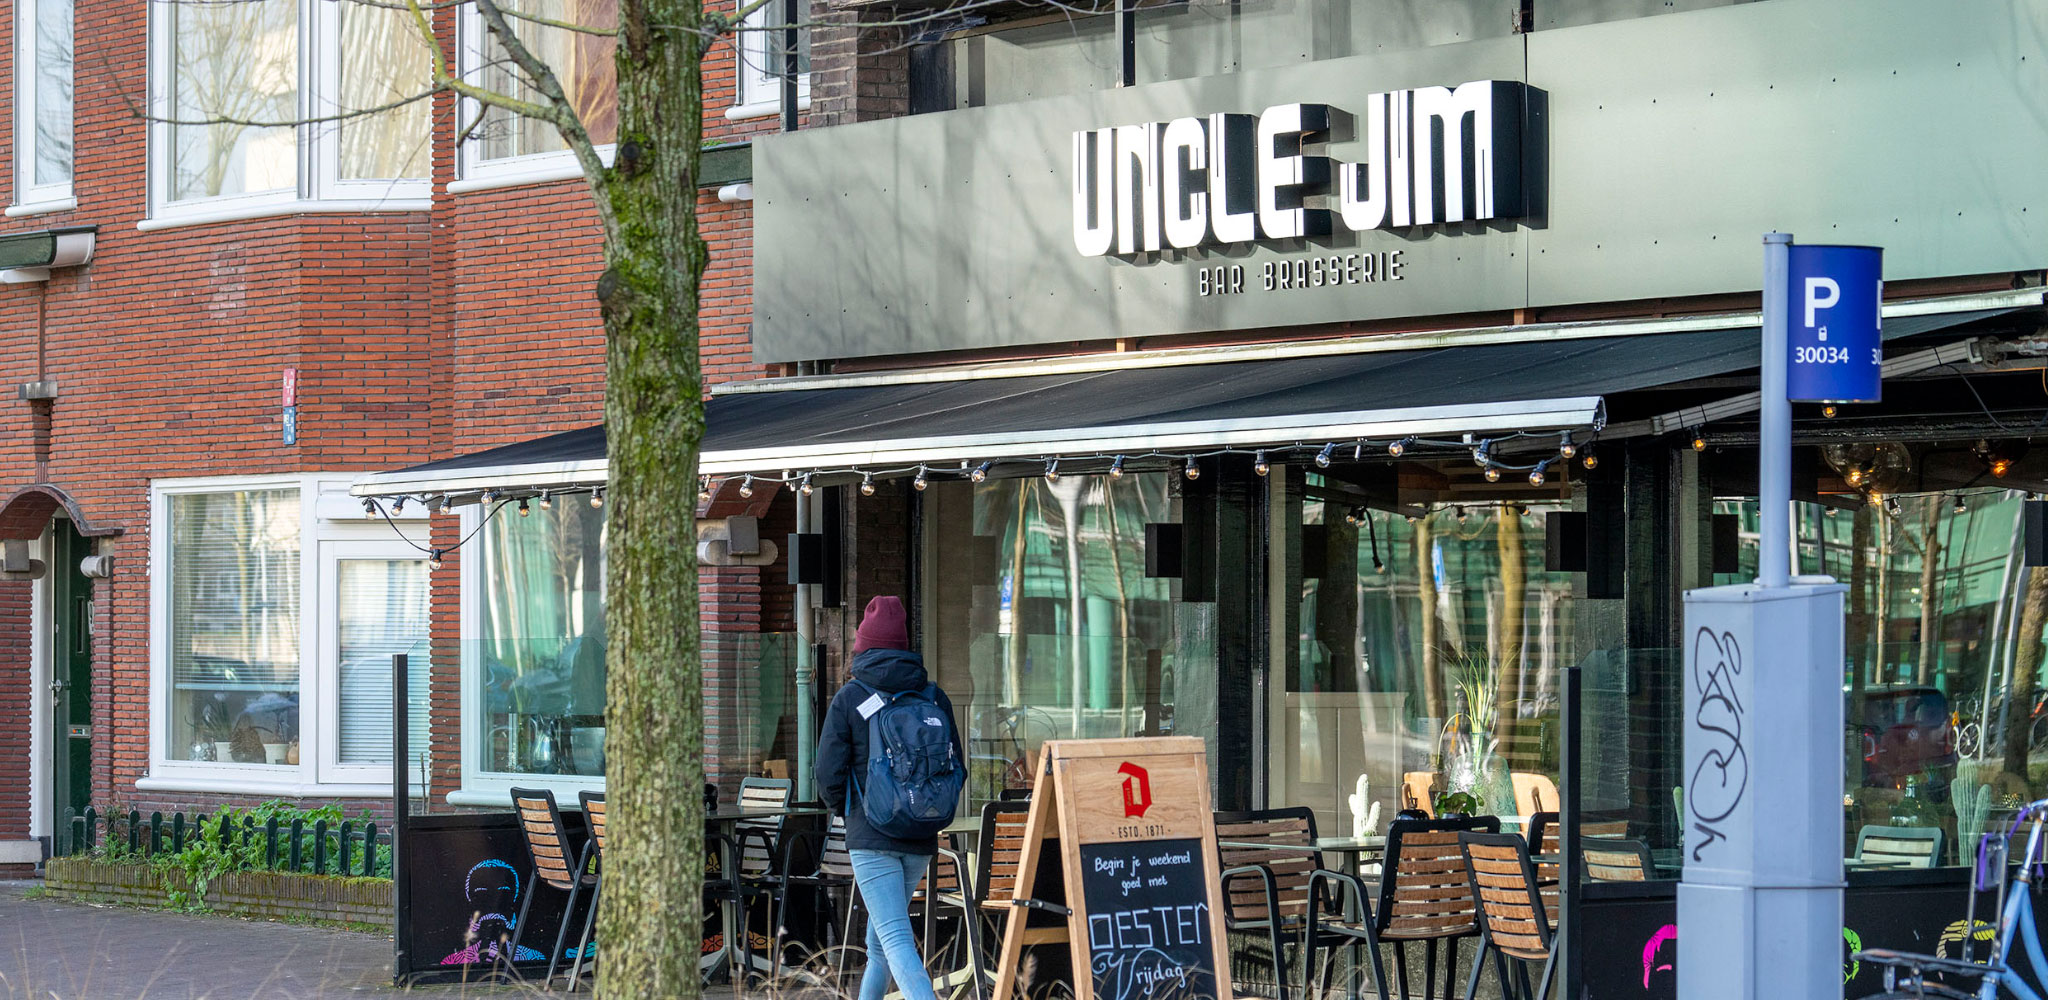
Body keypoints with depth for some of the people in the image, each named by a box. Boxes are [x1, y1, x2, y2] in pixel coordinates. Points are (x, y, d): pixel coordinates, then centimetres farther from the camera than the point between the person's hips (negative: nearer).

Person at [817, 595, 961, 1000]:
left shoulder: (849, 698, -6)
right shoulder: (934, 697, 6)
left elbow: (829, 773, -7)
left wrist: (846, 809, 13)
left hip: (871, 836, -5)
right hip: (921, 840, 5)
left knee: (896, 940, -11)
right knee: (881, 936, 22)